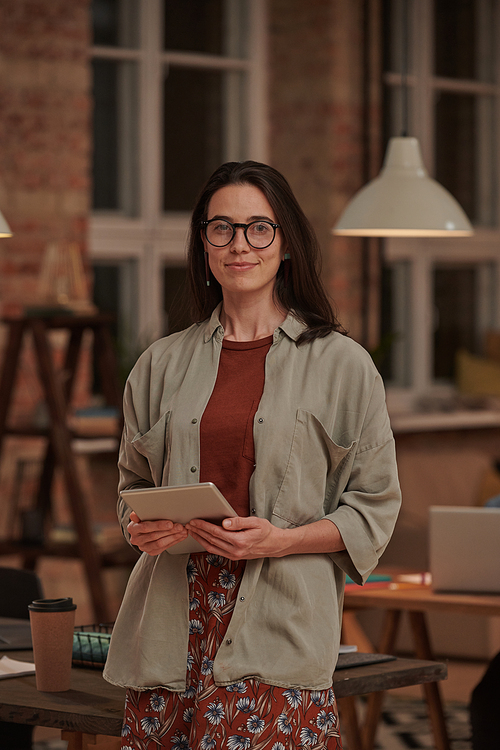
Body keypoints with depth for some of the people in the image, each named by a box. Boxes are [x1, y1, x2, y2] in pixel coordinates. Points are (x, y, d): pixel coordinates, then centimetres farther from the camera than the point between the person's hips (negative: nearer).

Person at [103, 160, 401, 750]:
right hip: (173, 625, 3)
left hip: (278, 630, -3)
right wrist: (142, 527, 1)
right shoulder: (162, 363, 15)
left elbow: (374, 508, 6)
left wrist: (282, 539, -9)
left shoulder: (342, 364, 5)